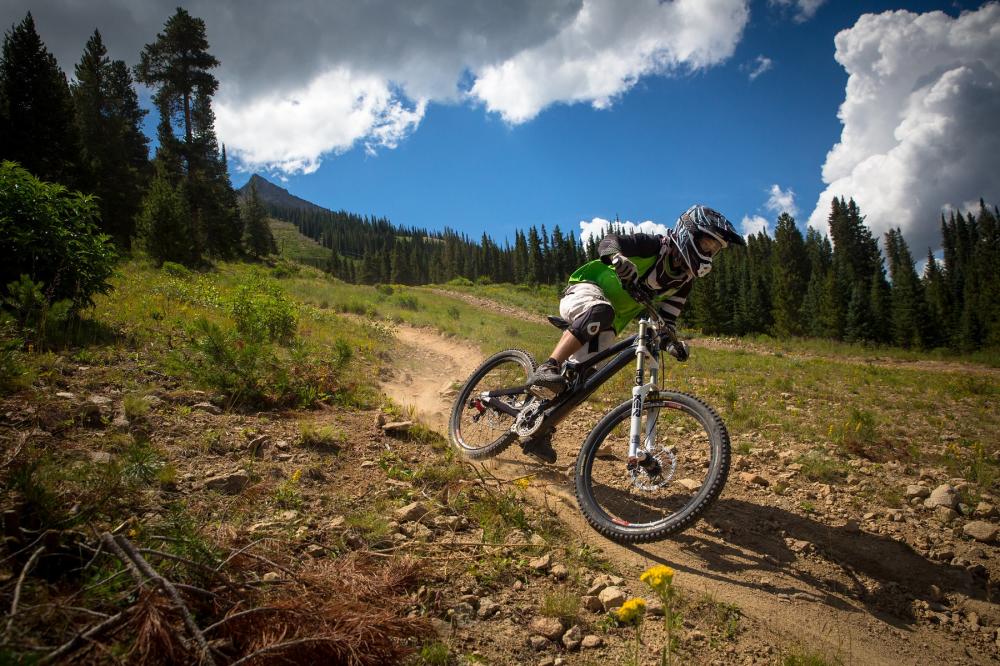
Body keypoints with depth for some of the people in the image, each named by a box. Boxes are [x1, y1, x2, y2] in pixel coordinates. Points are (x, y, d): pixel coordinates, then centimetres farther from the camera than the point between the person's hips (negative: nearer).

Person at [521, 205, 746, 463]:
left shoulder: (685, 280, 3)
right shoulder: (655, 245, -17)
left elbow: (666, 319, 5)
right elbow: (609, 241, -29)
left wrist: (673, 342, -17)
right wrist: (617, 257, -53)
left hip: (607, 325, 7)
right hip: (585, 292, -7)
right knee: (601, 311, -43)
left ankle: (539, 435, 5)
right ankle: (545, 370, -46)